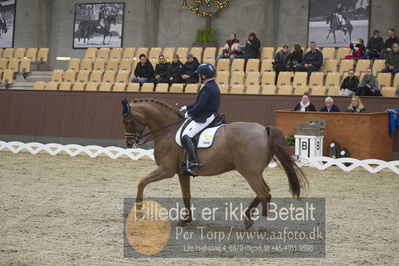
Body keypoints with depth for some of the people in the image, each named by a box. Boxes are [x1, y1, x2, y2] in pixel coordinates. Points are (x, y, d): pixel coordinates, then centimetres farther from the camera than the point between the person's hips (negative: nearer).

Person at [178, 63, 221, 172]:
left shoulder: (207, 88, -19)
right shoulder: (213, 86, 14)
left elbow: (200, 106, -23)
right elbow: (199, 103, 22)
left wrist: (189, 112, -8)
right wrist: (187, 108, 19)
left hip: (205, 118, -11)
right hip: (210, 115, 11)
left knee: (186, 135, -16)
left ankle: (194, 162, -22)